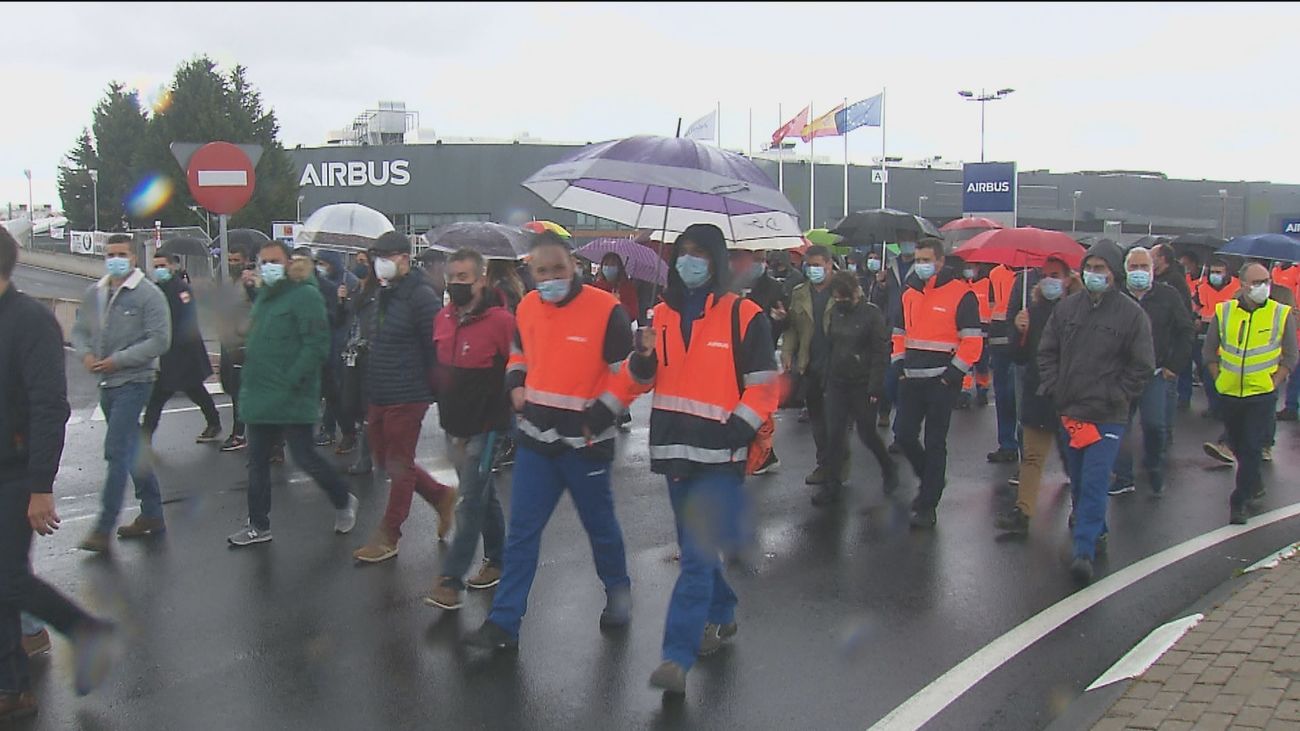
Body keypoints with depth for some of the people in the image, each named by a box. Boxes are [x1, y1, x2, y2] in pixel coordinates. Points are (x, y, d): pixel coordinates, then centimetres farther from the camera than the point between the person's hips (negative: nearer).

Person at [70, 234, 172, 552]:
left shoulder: (149, 294, -10)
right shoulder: (94, 294, 10)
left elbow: (159, 340, -16)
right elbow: (80, 331, 14)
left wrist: (117, 361, -18)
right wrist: (86, 354, -8)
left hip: (133, 382, -8)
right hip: (106, 384, 8)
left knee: (117, 451, -10)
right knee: (131, 451, 15)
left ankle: (104, 529, -7)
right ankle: (152, 515, 26)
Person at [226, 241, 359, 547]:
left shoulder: (305, 295, -13)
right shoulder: (264, 295, 16)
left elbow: (316, 346, -20)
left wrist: (290, 381, -23)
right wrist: (249, 380, 15)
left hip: (292, 398, -9)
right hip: (260, 399, 9)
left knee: (305, 458, -2)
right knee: (257, 461, 12)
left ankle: (344, 502, 22)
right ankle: (258, 525, 22)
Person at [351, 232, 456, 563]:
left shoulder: (420, 296, -16)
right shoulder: (385, 295, 13)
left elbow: (437, 346, -19)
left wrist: (430, 388, -16)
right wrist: (372, 385, 20)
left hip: (407, 397, -9)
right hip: (380, 396, 10)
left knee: (399, 464, 2)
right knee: (384, 458, 16)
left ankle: (388, 536, 13)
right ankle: (441, 495, 30)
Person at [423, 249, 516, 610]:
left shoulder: (501, 321, -15)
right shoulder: (443, 319, 6)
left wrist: (501, 409, -11)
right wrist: (444, 405, 15)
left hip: (484, 427, -7)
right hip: (454, 425, 7)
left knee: (471, 501, -6)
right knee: (484, 495, 18)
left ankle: (451, 580, -4)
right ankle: (496, 561, 31)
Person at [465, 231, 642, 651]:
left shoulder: (605, 310, -15)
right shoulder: (526, 308, 3)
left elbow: (631, 372, -11)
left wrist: (601, 414, -15)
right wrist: (516, 385, 4)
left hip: (584, 442, -4)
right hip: (535, 438, 5)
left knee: (599, 524, 14)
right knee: (522, 530, 4)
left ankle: (618, 592, 40)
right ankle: (504, 623, 9)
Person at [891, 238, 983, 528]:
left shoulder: (961, 294, -9)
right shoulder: (910, 294, 12)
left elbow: (973, 341, -11)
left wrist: (953, 374, -14)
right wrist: (900, 364, 9)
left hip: (941, 382, -6)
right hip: (912, 380, 6)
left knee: (934, 443, 1)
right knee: (904, 433, 5)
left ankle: (927, 506, 10)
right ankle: (931, 480, 31)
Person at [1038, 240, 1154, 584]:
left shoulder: (1131, 313, -5)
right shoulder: (1067, 307, 6)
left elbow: (1142, 366, -2)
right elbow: (1047, 352, 13)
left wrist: (1114, 398, -7)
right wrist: (1054, 389, 2)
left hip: (1107, 417, -5)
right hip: (1070, 411, 5)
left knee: (1095, 482, -9)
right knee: (1077, 478, 16)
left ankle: (1085, 550, -8)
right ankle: (1093, 527, 38)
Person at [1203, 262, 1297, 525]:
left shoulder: (1282, 314, -4)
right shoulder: (1223, 311, 0)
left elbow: (1290, 357, 2)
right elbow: (1209, 351, 8)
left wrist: (1274, 383, -7)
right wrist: (1219, 379, 1)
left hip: (1262, 394, -3)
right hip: (1229, 393, 3)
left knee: (1252, 448, -4)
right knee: (1237, 445, 16)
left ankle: (1240, 501, 1)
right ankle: (1255, 486, 38)